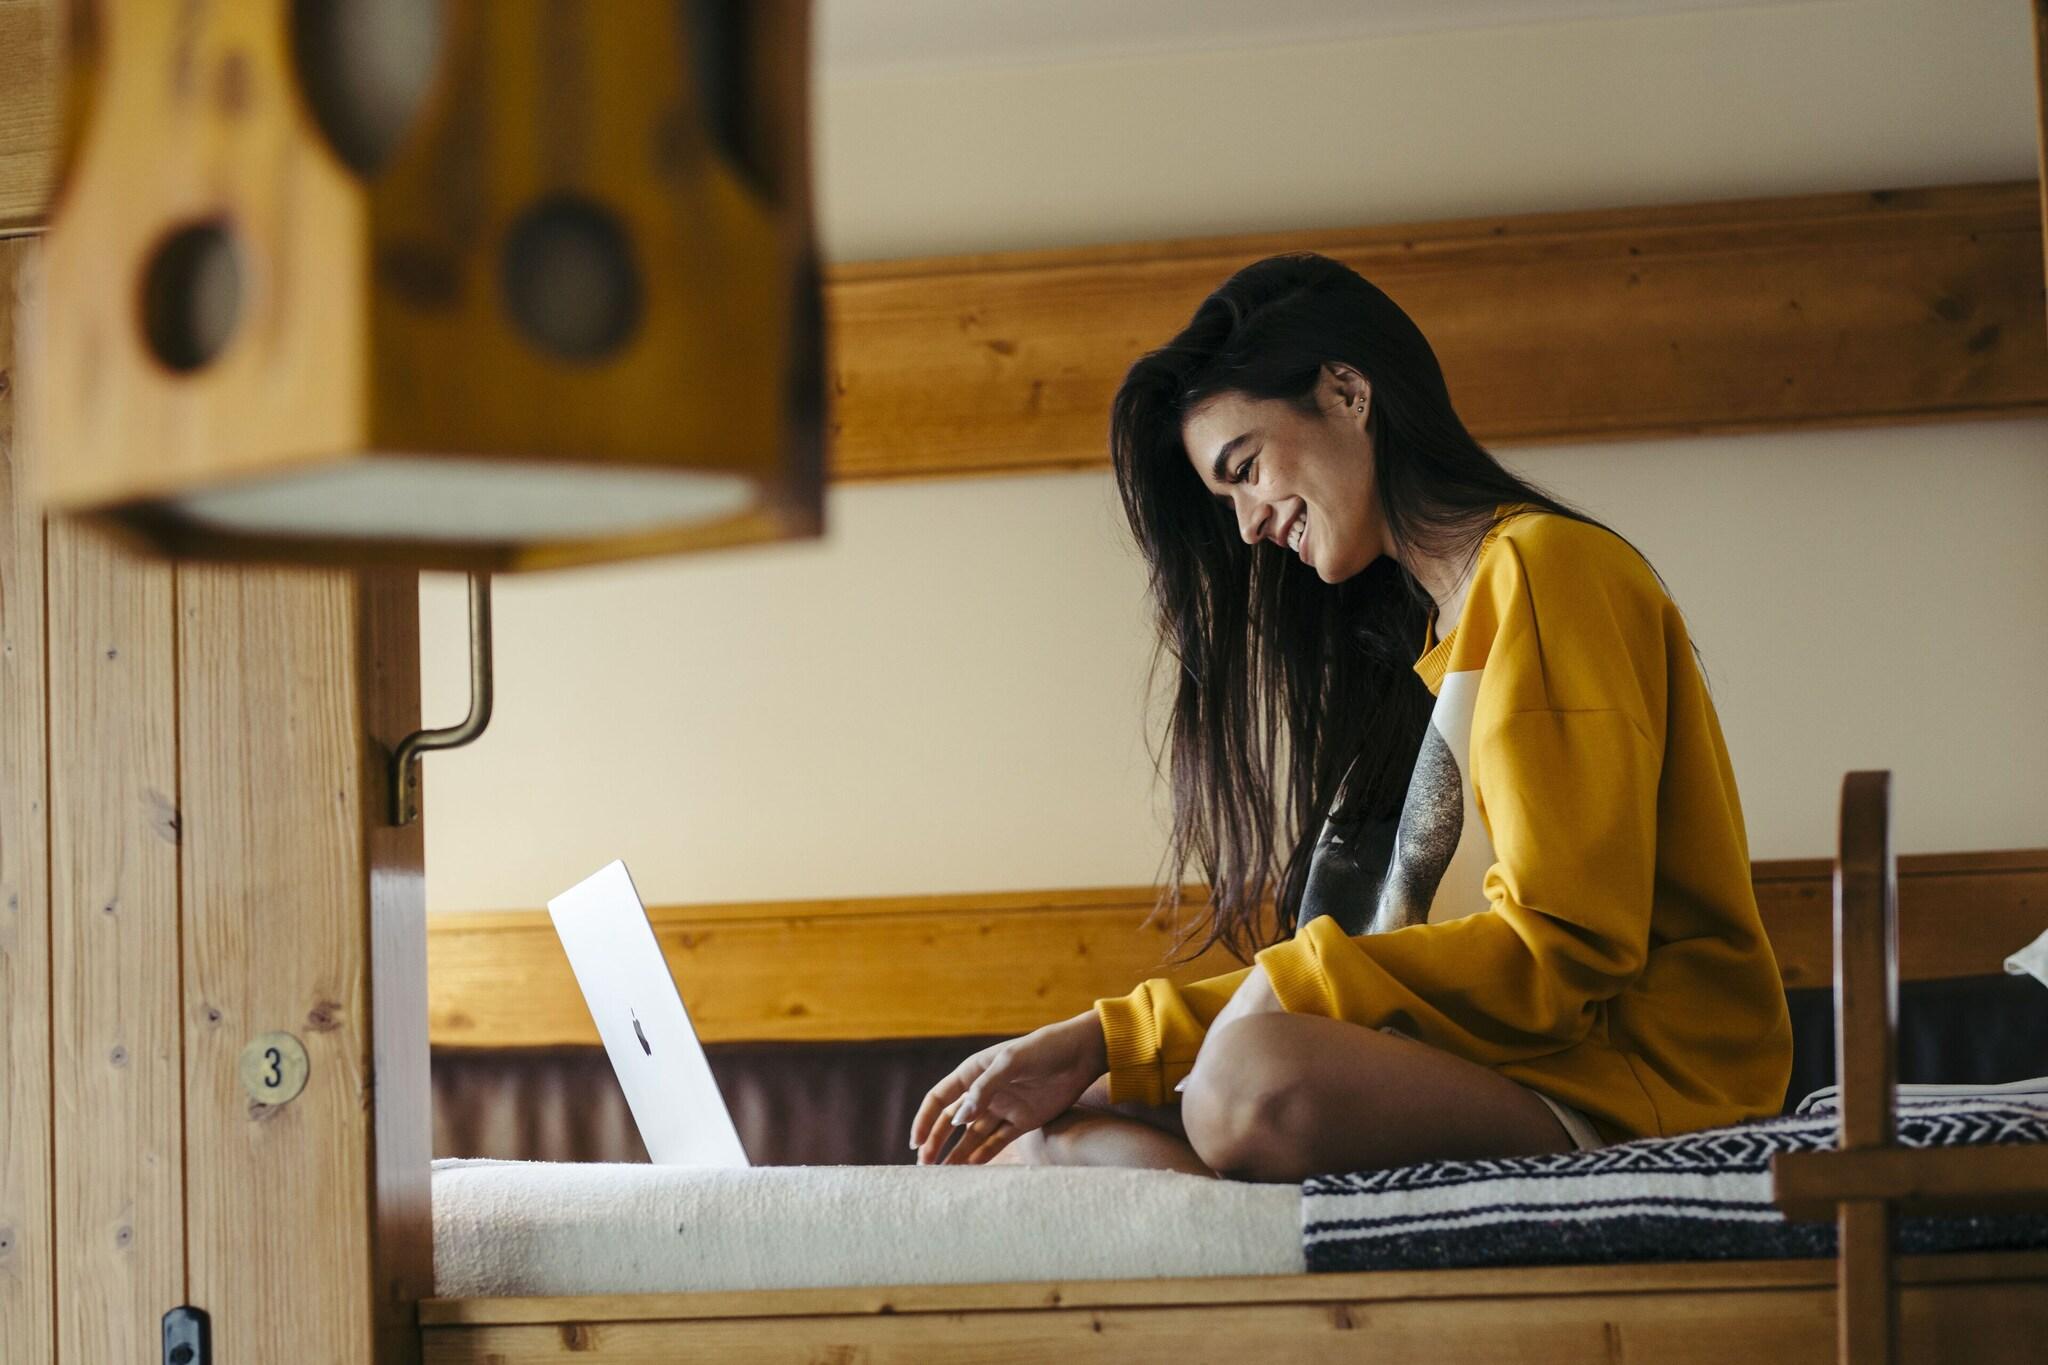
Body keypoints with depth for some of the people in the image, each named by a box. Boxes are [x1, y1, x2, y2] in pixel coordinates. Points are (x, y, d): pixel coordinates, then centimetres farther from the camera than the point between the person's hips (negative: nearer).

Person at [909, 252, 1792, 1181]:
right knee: (1047, 1137, -6)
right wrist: (1105, 1042, 6)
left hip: (1624, 1087, -9)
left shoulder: (1545, 567, -4)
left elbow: (1564, 948, -14)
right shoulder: (1426, 636, 24)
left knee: (1259, 1084, -36)